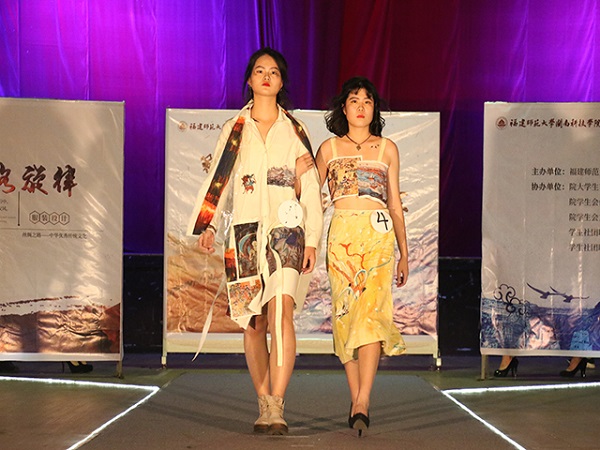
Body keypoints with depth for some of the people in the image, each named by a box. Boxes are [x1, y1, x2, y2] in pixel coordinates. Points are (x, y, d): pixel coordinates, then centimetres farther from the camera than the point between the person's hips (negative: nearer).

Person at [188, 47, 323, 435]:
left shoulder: (295, 131, 12)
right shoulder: (233, 130, 15)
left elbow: (311, 189, 10)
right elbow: (219, 184, 14)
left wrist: (312, 240, 2)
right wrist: (210, 227, -1)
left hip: (285, 231, -2)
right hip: (245, 232, 2)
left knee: (281, 309, -20)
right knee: (254, 323, 0)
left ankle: (276, 407, -23)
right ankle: (265, 404, 10)